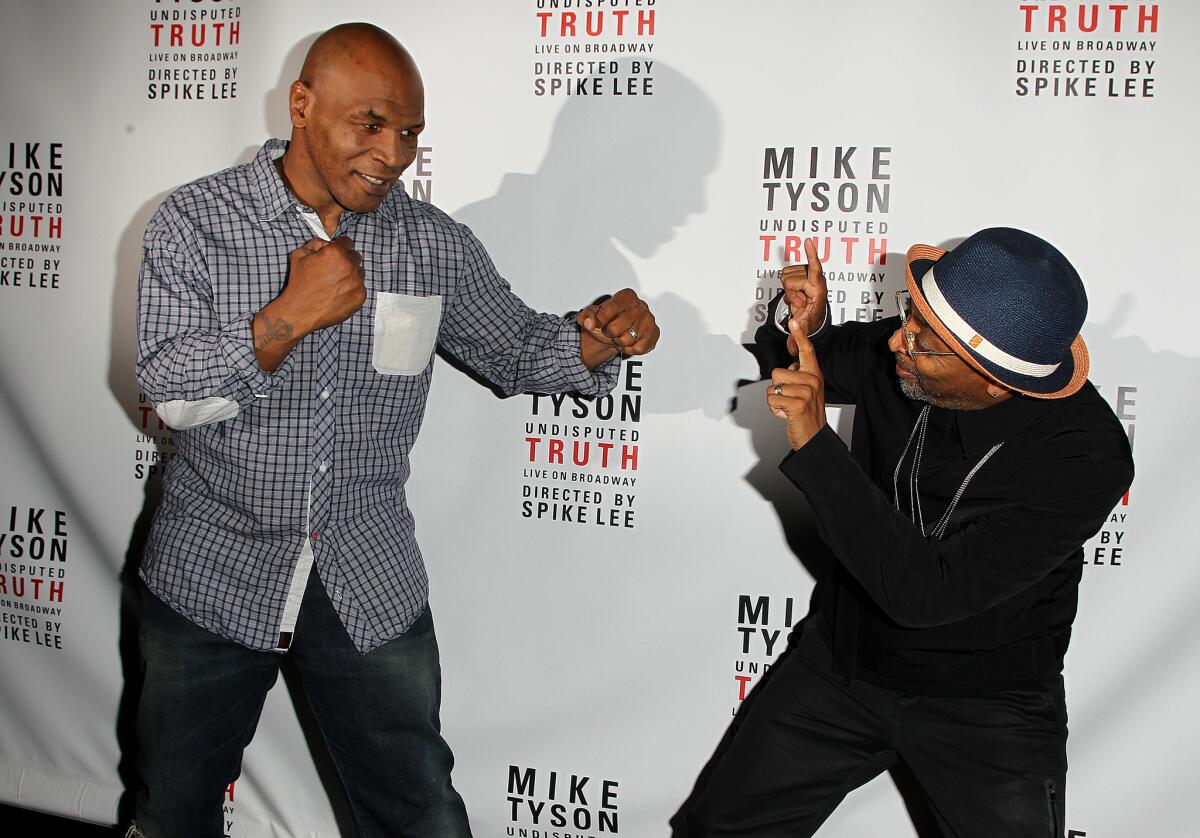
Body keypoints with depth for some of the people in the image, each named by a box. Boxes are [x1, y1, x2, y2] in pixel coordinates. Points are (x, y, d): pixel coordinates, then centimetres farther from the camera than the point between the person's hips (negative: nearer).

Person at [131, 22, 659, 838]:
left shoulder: (436, 244, -2)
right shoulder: (197, 221, -8)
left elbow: (518, 350, 7)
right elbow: (173, 393, -14)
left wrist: (598, 339, -15)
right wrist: (289, 318, -27)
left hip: (370, 587, 1)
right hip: (215, 577, -1)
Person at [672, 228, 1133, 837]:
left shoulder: (1085, 457, -27)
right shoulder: (890, 355, -13)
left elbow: (923, 592, -33)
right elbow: (798, 360, 10)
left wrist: (814, 442, -35)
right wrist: (800, 323, -14)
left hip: (987, 710, -3)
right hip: (840, 662, 3)